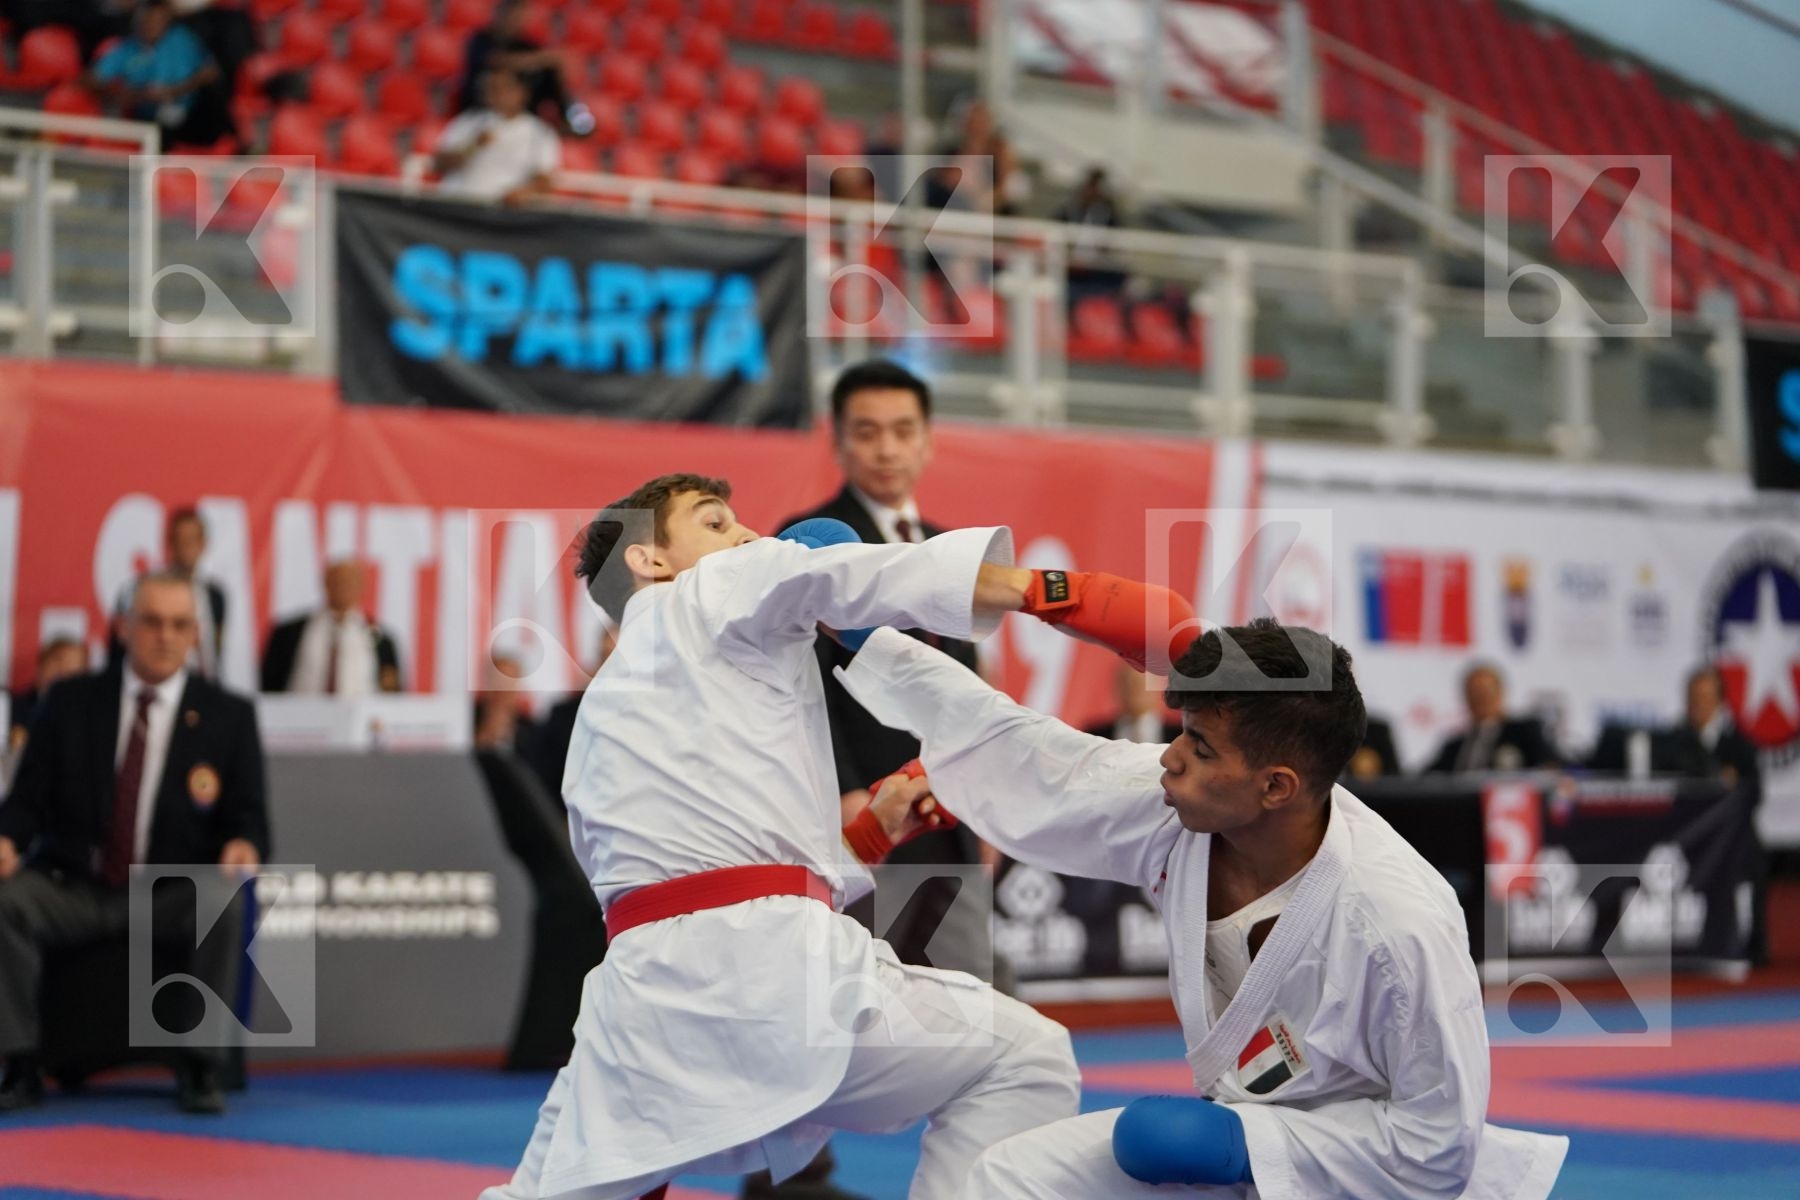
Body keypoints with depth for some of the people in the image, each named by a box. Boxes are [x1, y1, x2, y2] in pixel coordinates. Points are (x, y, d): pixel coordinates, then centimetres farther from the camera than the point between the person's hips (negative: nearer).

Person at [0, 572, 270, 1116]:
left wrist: (244, 844, -21)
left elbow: (249, 815, 4)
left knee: (225, 906, -33)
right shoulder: (71, 702, 7)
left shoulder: (229, 716, 6)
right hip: (73, 887, 1)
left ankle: (200, 1069, -21)